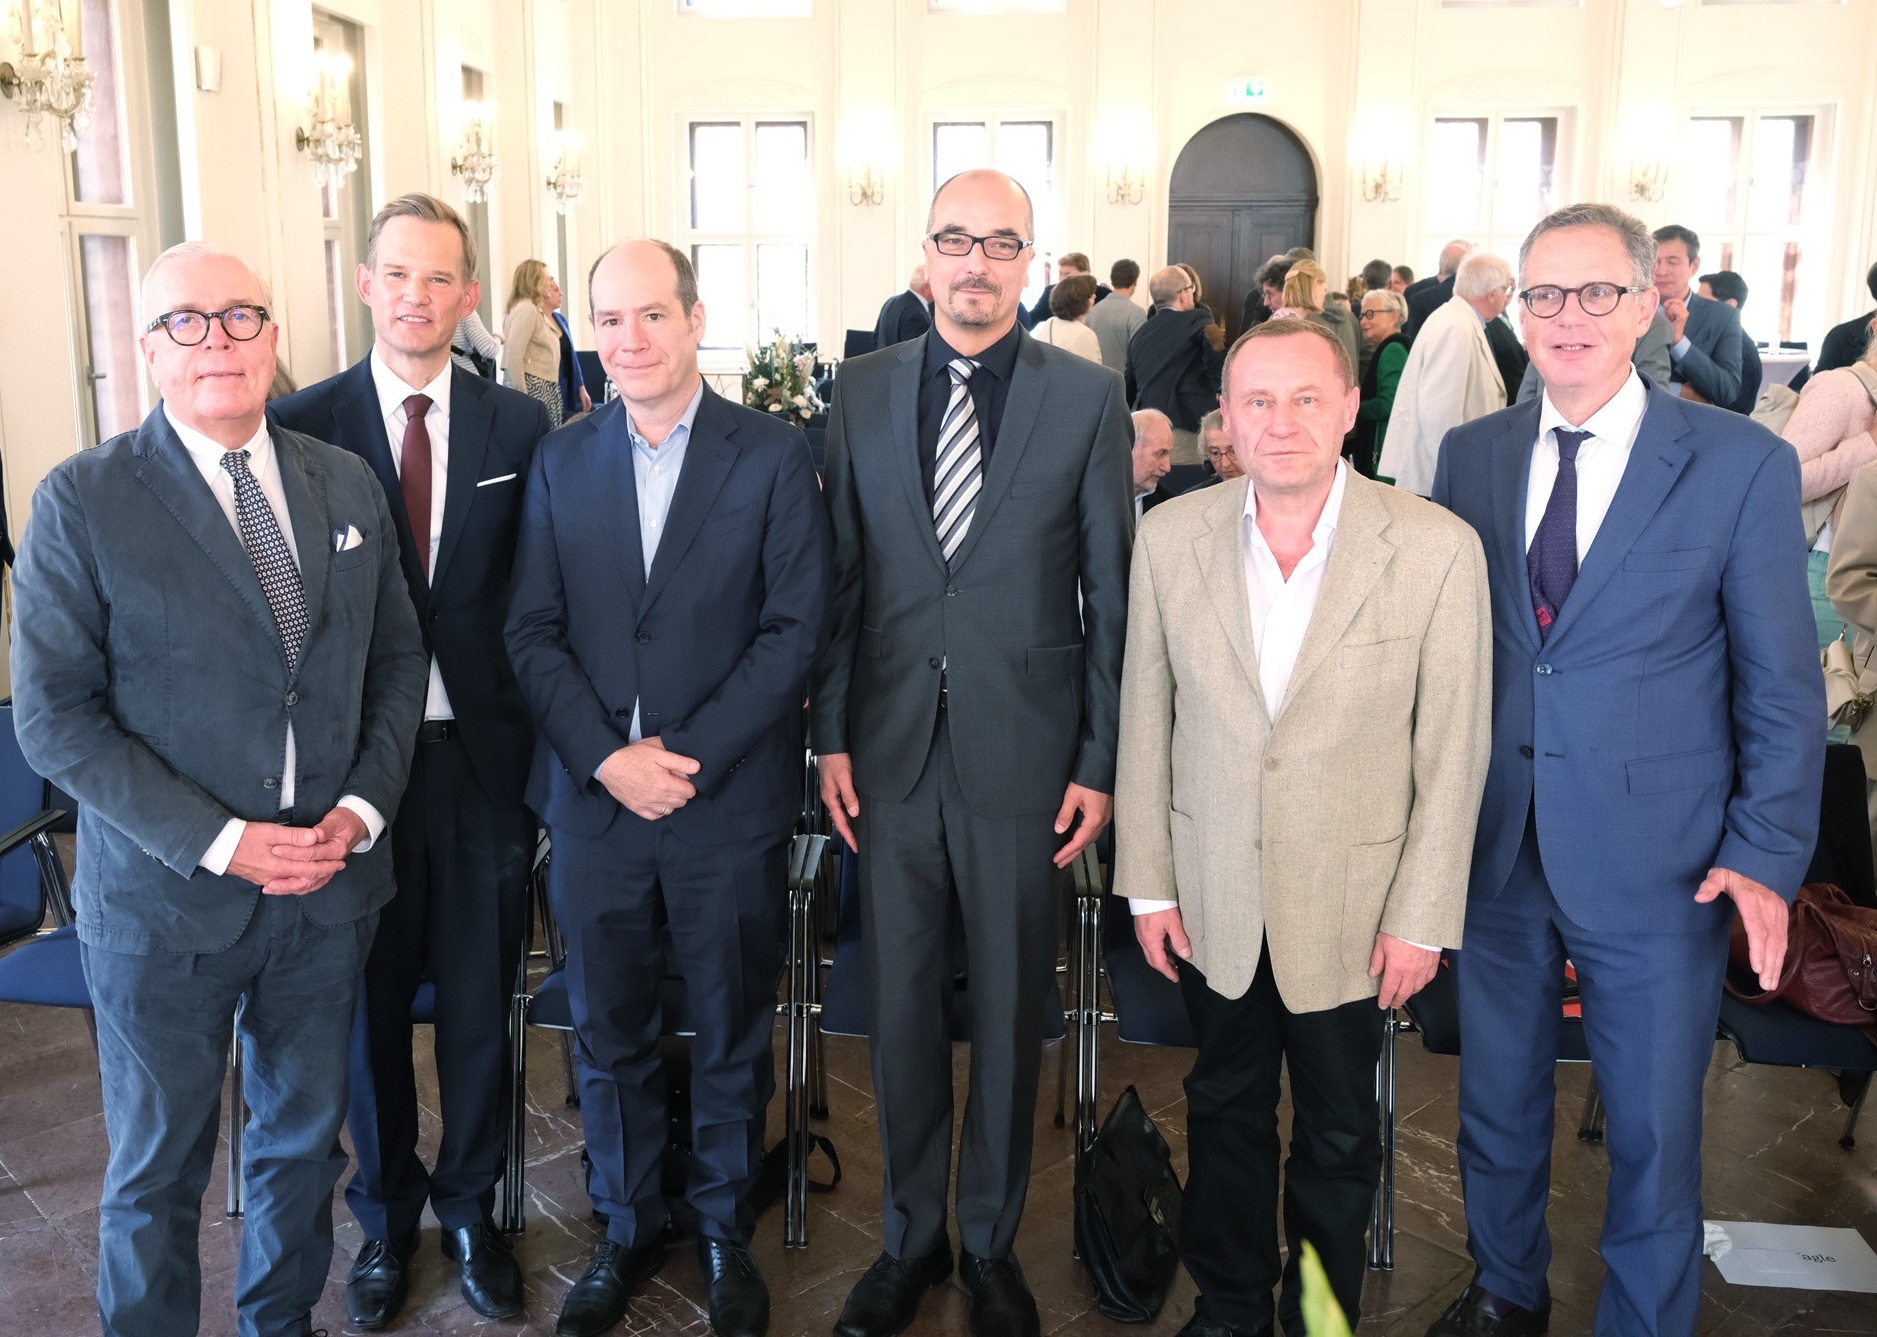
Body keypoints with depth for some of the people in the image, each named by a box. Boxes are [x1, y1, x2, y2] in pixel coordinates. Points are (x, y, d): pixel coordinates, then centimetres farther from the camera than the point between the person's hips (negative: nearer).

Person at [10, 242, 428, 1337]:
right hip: (164, 897, -3)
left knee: (306, 1136, 20)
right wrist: (216, 840, -17)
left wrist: (363, 807, -7)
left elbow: (398, 658, 7)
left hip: (332, 879, 4)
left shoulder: (348, 485, 3)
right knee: (158, 1168, 13)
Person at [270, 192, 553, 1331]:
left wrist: (543, 740, -5)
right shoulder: (303, 424, -2)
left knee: (481, 1002, 13)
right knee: (372, 1002, 14)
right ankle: (387, 1216, 37)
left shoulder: (520, 425, 1)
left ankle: (471, 1206, 35)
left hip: (485, 754, 1)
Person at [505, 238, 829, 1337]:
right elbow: (534, 631, 2)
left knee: (733, 1034, 12)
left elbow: (796, 629, -8)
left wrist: (690, 756, -14)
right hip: (595, 798, 3)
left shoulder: (775, 455, -3)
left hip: (732, 803, -2)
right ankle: (628, 1228, 34)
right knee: (610, 1034, 14)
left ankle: (726, 1228, 33)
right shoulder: (561, 462, 6)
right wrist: (608, 757, -11)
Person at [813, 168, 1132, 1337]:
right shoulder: (862, 392, 4)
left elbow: (1111, 594, -2)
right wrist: (831, 734, 2)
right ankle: (911, 1238, 33)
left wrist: (1100, 762, -4)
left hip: (1023, 755, -2)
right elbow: (842, 574, 5)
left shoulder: (1088, 397, -3)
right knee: (901, 1008, 13)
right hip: (893, 750, 2)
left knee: (1010, 1015, 11)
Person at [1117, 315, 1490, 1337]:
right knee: (1225, 1110, 20)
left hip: (1353, 906, -2)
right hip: (1212, 898, 2)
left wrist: (1421, 916, -7)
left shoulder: (1438, 547, -13)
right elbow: (1145, 720, 0)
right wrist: (1147, 883, 1)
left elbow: (1452, 752, -8)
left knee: (1338, 1136, 16)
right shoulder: (1169, 536, -5)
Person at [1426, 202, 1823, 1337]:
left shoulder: (1745, 465, -6)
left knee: (1655, 1126, 11)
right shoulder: (1472, 455, 3)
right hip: (1496, 845, 4)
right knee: (1499, 1097, 20)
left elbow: (1783, 682, -4)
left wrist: (1768, 852, -10)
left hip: (1657, 859, -3)